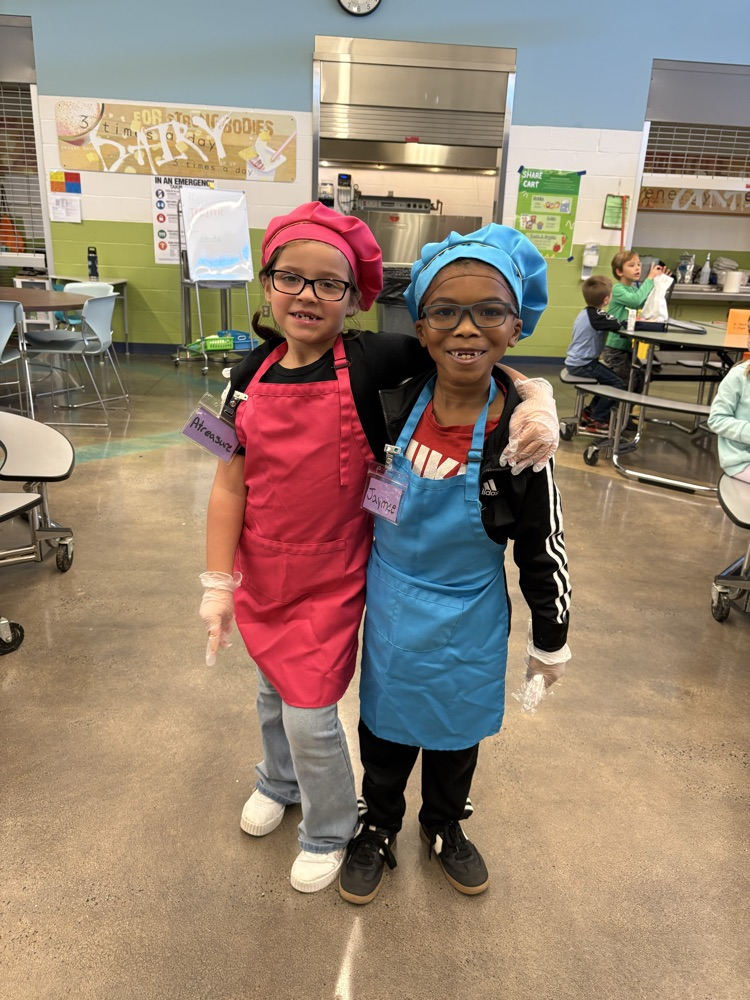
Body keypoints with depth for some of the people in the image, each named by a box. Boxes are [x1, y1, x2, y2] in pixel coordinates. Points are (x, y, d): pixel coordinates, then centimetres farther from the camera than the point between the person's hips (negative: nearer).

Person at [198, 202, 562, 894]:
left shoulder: (370, 361, -15)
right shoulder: (252, 373, -4)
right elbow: (230, 483, -3)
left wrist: (536, 395, -29)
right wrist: (218, 582, -3)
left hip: (331, 577, -4)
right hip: (261, 570, 5)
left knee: (310, 712, 4)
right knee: (273, 687, 25)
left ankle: (329, 831, 37)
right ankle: (279, 782, 58)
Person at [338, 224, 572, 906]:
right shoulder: (390, 408, -15)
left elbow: (543, 548, -10)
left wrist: (551, 641, -1)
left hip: (468, 619, -1)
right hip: (392, 608, 1)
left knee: (457, 729, 22)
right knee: (387, 725, 21)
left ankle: (445, 827, 52)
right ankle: (377, 828, 49)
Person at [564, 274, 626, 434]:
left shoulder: (586, 313, 9)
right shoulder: (597, 316, -20)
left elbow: (613, 325, 10)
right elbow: (622, 326, -25)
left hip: (576, 362, 10)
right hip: (582, 365, -10)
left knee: (612, 378, 22)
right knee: (620, 384, -8)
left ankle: (590, 411, 27)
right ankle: (596, 421, -3)